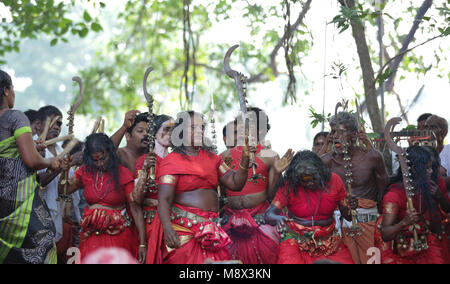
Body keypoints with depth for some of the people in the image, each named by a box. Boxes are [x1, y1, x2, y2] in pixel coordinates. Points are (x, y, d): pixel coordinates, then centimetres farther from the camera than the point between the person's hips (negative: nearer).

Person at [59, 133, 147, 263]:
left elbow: (135, 210, -9)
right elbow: (63, 191, 15)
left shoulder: (123, 174, -7)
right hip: (91, 235, 3)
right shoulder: (85, 171, 5)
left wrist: (142, 244, -12)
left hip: (117, 235, -3)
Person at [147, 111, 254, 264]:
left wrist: (245, 159, -4)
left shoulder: (211, 158, 16)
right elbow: (164, 199, -11)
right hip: (183, 228, -5)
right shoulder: (172, 160, -1)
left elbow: (235, 183, 11)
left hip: (210, 229, 5)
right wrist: (167, 228, -26)